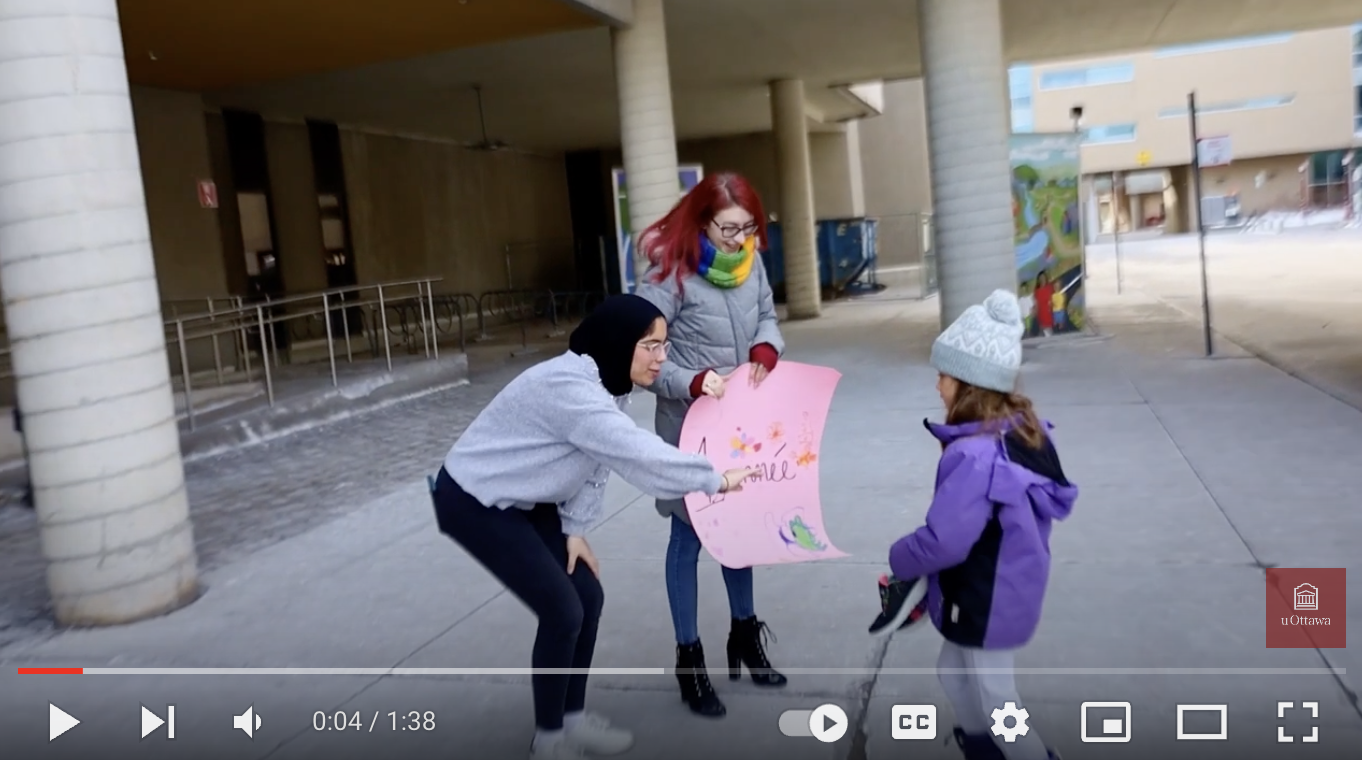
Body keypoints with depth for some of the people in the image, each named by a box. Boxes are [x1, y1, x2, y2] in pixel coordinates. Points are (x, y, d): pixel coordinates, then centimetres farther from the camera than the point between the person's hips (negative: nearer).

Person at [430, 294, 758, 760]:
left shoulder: (607, 385, -1)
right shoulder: (569, 387, -32)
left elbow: (597, 460, 1)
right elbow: (638, 454, -36)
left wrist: (575, 528, -7)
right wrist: (716, 480, -31)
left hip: (524, 500, 9)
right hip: (474, 502, -9)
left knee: (589, 597, 5)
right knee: (562, 612, -9)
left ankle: (574, 718, 23)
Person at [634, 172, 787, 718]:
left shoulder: (752, 263, -1)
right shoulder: (670, 275, -19)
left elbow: (767, 317, 11)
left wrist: (766, 348, -11)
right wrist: (693, 382, -33)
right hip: (691, 428, -6)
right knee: (689, 538, 6)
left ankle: (744, 633, 39)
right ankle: (689, 657, 21)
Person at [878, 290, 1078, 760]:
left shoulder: (975, 455, -33)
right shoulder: (1023, 430, -3)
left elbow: (944, 541, -32)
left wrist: (900, 559, -10)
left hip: (986, 605, -10)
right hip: (1005, 591, 10)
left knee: (996, 704, 11)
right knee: (955, 674, 28)